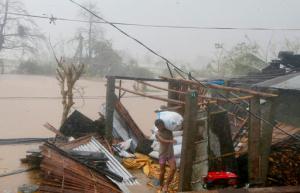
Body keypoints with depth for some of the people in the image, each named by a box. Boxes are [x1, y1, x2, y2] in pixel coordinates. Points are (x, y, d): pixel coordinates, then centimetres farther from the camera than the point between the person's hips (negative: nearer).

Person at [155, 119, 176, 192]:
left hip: (171, 154, 3)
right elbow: (163, 141, -30)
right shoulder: (158, 134, -11)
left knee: (173, 169, -16)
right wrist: (171, 141, -47)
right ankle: (161, 186, 24)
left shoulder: (169, 130, 1)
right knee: (162, 171, 2)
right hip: (162, 154, -3)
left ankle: (166, 185, -4)